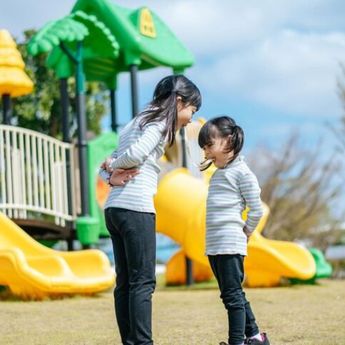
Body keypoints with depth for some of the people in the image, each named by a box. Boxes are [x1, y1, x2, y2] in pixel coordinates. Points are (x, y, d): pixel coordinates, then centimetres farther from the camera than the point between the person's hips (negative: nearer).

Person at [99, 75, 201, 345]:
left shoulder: (137, 122, 25)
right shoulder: (159, 123, -2)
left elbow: (108, 164, 21)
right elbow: (136, 153, -19)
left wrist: (112, 176, 1)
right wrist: (115, 168, -1)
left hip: (113, 208, 9)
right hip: (136, 208, -9)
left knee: (125, 282, 6)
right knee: (144, 281, -9)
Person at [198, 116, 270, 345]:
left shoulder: (241, 172, -8)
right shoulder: (218, 174, 17)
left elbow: (256, 210, -7)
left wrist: (245, 232, 2)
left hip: (230, 244, -9)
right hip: (214, 246, 9)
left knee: (232, 295, -8)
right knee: (232, 294, 14)